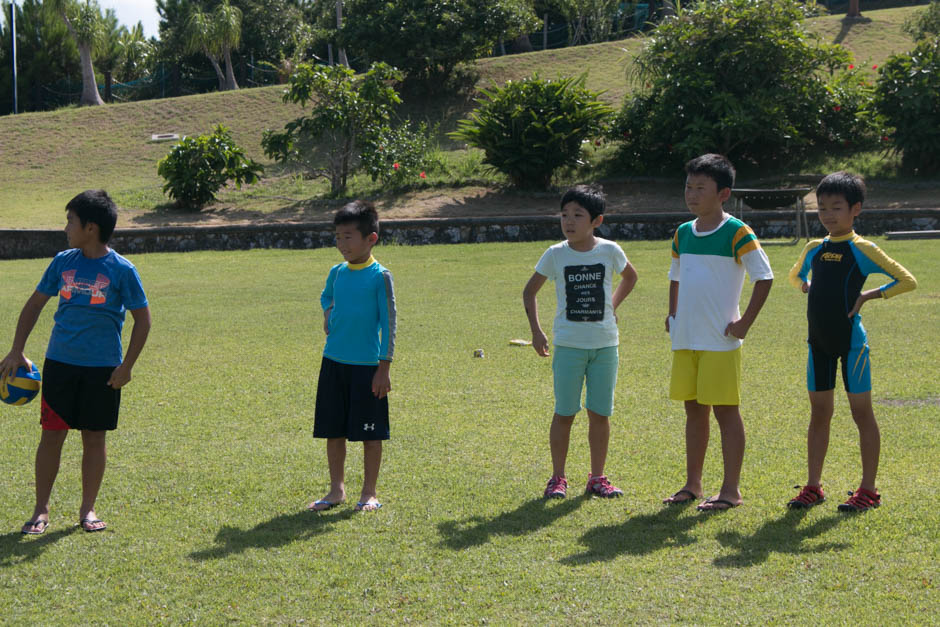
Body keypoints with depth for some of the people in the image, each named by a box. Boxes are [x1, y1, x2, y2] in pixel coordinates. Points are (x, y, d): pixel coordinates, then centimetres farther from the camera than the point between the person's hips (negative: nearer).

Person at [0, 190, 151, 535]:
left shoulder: (122, 270, -7)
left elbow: (142, 318, -2)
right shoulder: (63, 262, 2)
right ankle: (41, 509, 12)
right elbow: (35, 303, 11)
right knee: (51, 434, 2)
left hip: (102, 368, -2)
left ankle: (88, 509, 18)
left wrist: (127, 366, -7)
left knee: (94, 438, 5)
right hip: (60, 363, 2)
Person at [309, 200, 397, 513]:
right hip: (333, 362, 5)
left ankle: (369, 493, 14)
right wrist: (328, 311, 7)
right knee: (333, 430, 9)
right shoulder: (337, 272, 7)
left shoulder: (380, 276, -10)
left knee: (370, 433, 2)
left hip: (366, 366, -5)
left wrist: (384, 367, -11)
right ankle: (337, 489, 21)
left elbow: (388, 322, -9)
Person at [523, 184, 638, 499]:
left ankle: (597, 478, 16)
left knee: (600, 413, 4)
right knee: (564, 413, 0)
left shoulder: (610, 251, -1)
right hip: (568, 343, -1)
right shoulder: (556, 255, -3)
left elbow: (630, 276, 21)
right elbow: (530, 291, 9)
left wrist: (611, 307, 12)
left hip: (605, 343, 1)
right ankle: (558, 478, 11)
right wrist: (536, 330, 1)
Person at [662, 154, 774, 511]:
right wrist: (672, 316, 14)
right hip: (684, 339, 6)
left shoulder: (737, 233, -8)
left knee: (726, 411, -1)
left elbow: (764, 278, -9)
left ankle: (731, 490, 5)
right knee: (693, 411, 12)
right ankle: (693, 485, 20)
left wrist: (744, 323, -12)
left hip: (720, 341, -6)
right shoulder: (683, 234, 11)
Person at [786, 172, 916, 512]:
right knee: (819, 413, 11)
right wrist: (807, 287, 10)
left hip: (850, 339, -6)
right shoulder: (814, 249, 9)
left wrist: (869, 295, -13)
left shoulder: (862, 250, -8)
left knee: (862, 413, 1)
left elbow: (907, 281, -9)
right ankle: (813, 486, 17)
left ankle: (868, 489, 7)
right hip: (819, 340, 6)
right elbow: (795, 276, 30)